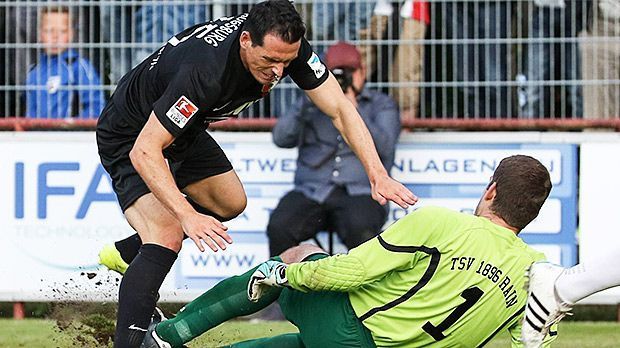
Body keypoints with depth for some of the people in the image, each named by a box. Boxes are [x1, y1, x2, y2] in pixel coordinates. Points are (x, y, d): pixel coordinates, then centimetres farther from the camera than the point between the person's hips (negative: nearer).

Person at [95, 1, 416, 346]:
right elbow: (144, 152, -40)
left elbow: (341, 108, -16)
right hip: (130, 137, -8)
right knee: (168, 237, -25)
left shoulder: (284, 44, -22)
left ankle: (126, 253, 37)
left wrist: (378, 174, -27)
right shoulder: (205, 70, -42)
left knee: (230, 203, 23)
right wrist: (187, 215, -48)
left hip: (185, 133, 8)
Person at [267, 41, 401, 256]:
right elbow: (281, 138, 7)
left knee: (361, 231, -36)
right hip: (311, 192, 2)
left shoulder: (381, 105, 17)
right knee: (279, 227, -29)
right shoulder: (313, 103, 23)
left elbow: (383, 148, -1)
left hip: (359, 193, -2)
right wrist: (308, 105, -7)